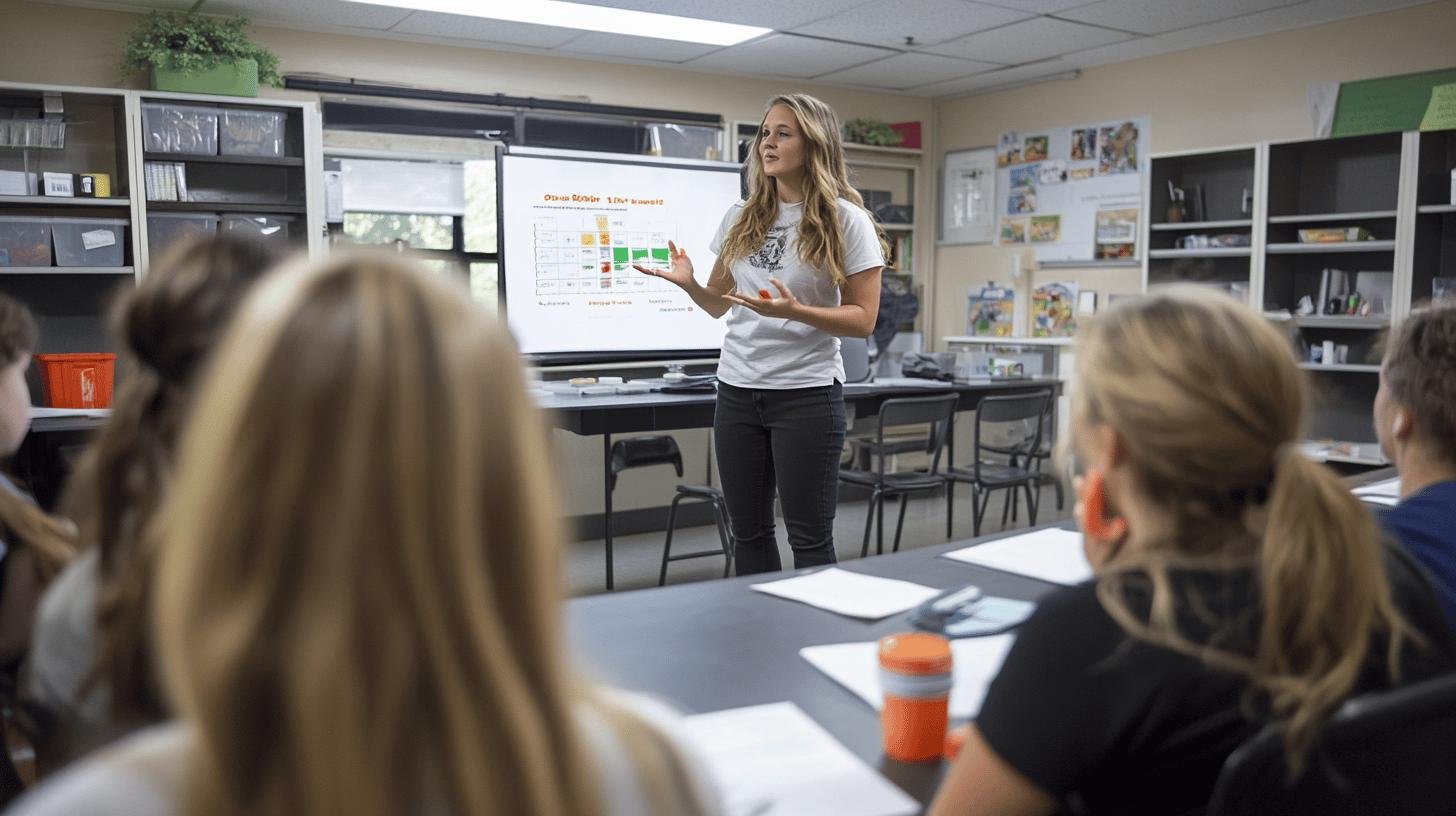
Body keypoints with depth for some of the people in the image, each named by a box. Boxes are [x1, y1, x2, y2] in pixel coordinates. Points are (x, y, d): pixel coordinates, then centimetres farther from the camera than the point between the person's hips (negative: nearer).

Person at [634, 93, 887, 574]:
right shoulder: (741, 218, 10)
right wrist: (688, 283, -4)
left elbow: (862, 320, -7)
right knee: (747, 533, 12)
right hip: (736, 390, 5)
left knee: (809, 539, 1)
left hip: (807, 393, -5)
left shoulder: (845, 220, -4)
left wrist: (794, 311, -22)